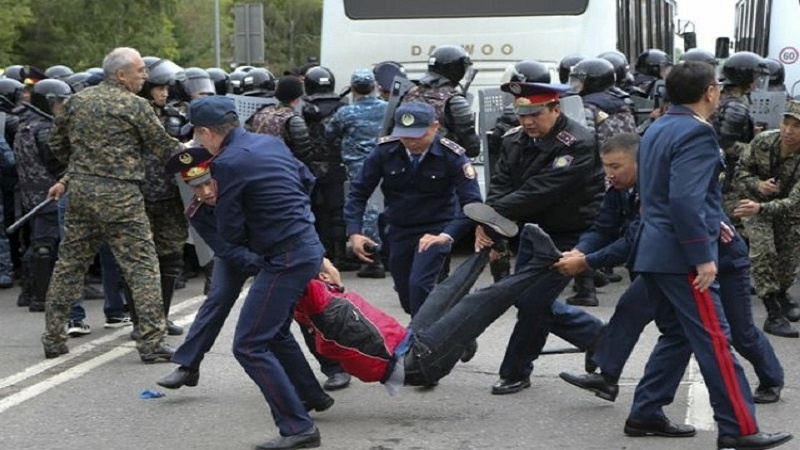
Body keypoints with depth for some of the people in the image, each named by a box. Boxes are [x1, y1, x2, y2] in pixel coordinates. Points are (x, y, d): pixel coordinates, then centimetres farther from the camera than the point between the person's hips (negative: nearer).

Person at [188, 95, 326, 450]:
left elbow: (230, 232, -11)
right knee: (275, 332, 27)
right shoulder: (270, 142, 9)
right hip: (308, 245, 9)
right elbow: (307, 179, 23)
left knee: (249, 346, -8)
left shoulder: (227, 164, -17)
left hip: (285, 258, -9)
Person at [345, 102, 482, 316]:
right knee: (407, 296, 10)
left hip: (435, 230, -4)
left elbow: (472, 203, -22)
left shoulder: (452, 156, -19)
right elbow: (359, 192, -4)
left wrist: (447, 235, -36)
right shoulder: (384, 150, -13)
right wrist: (354, 232, -17)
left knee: (419, 285, -22)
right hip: (398, 230, 4)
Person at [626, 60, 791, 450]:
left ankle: (646, 413, 18)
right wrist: (703, 256, -21)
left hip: (654, 251, 9)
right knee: (714, 341, -6)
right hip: (681, 256, -9)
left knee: (677, 335, 17)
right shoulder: (696, 133, -16)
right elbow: (685, 200, -25)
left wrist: (709, 221, 23)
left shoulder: (657, 129, 14)